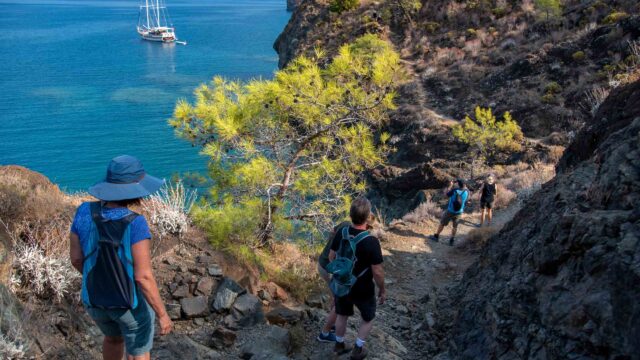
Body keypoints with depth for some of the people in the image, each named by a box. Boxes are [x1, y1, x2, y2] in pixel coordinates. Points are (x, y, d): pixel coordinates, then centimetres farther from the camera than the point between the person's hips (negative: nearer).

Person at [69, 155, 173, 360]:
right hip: (132, 302, -4)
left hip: (96, 299, 5)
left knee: (114, 336, 36)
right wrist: (162, 314, -14)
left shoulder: (85, 212, -18)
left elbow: (76, 258, -6)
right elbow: (143, 276, -27)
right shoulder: (135, 224, -31)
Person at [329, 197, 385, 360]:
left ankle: (339, 345, 46)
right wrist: (382, 290, -6)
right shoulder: (371, 242, -31)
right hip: (362, 290, -5)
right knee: (368, 319, 24)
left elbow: (331, 257, 0)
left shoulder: (341, 233, -14)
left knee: (342, 316, 28)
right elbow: (377, 272, -23)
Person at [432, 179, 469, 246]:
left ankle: (436, 236, 28)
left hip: (450, 211, -3)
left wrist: (450, 185, 0)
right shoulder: (466, 191, -12)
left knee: (442, 223, 15)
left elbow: (446, 193, -7)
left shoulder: (454, 190, -24)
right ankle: (451, 240, 20)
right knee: (455, 226, 19)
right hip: (458, 212, 3)